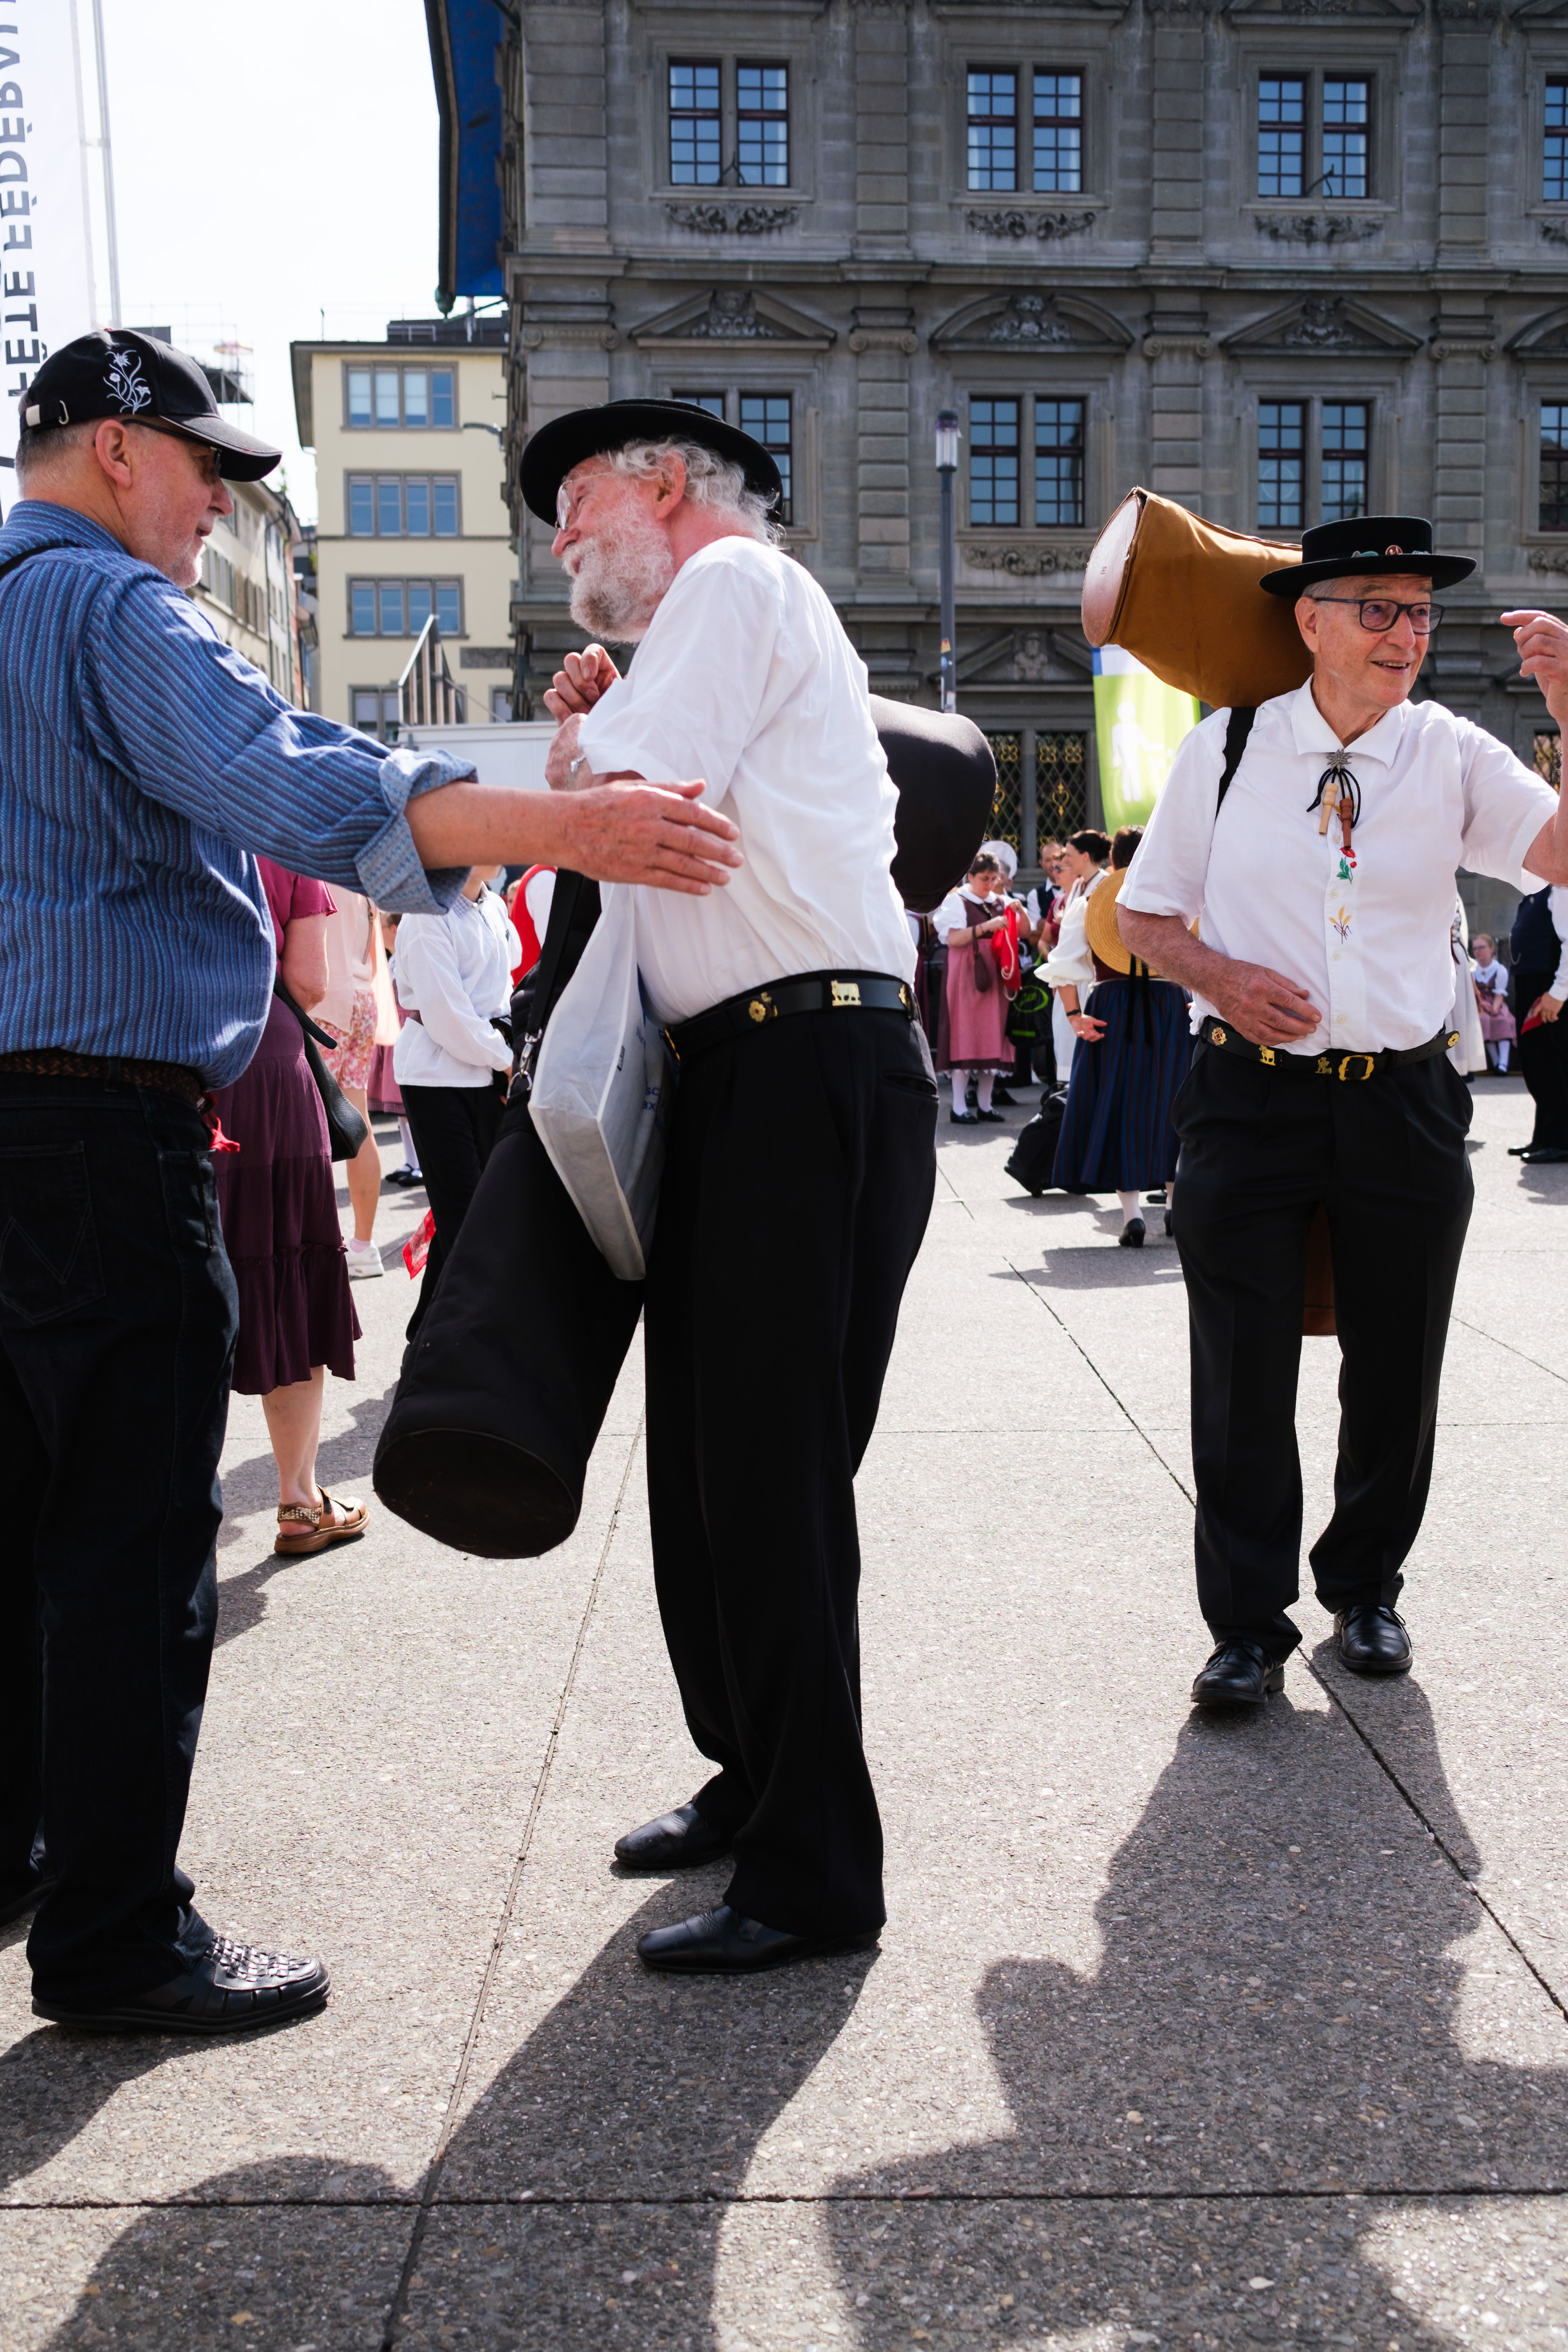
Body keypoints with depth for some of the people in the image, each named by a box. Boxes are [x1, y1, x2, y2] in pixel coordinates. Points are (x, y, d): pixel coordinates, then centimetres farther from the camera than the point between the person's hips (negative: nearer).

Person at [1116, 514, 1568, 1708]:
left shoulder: (1454, 755, 3)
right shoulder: (1225, 749, 2)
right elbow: (1145, 913, 8)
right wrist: (1217, 975, -11)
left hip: (1405, 1103, 2)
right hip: (1253, 1100, -1)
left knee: (1396, 1370, 12)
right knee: (1244, 1372, 0)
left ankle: (1365, 1589, 34)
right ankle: (1250, 1623, 15)